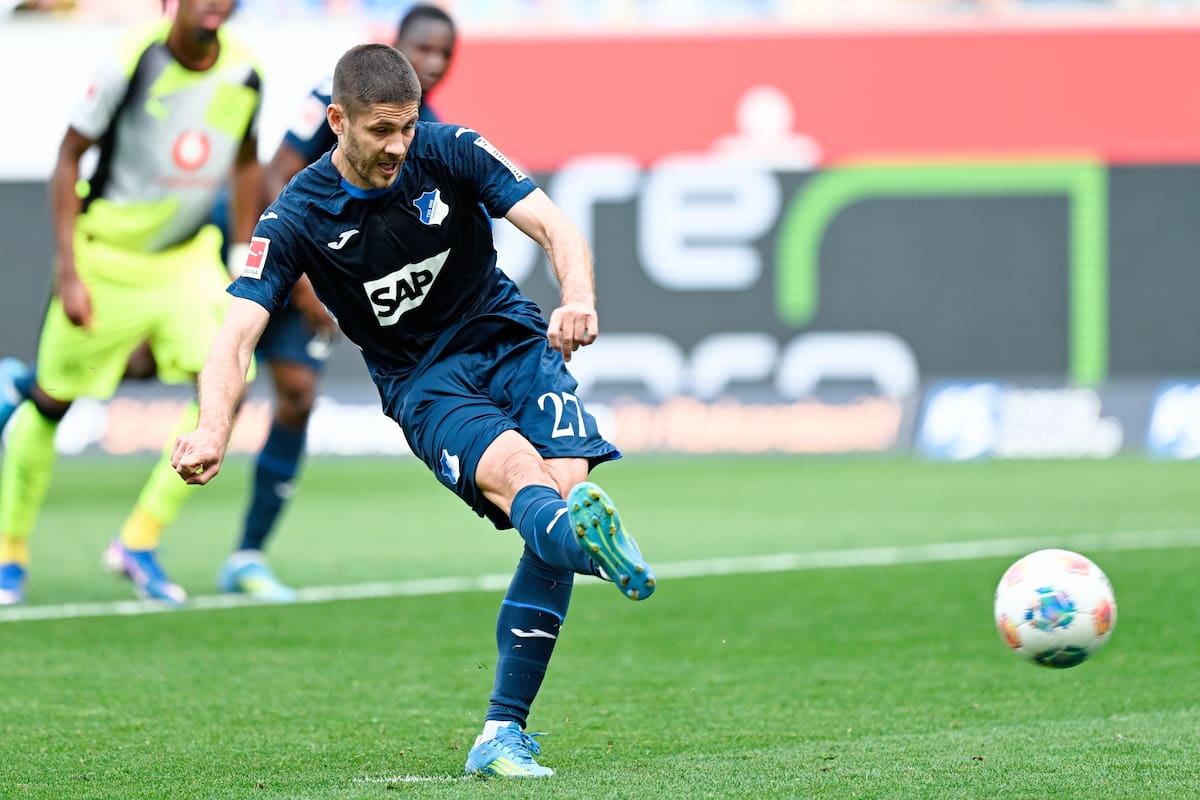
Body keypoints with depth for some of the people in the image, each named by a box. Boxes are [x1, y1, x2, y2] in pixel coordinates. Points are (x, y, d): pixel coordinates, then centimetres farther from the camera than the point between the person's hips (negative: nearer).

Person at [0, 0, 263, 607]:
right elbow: (68, 158, -12)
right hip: (107, 259, -4)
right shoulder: (130, 63, -20)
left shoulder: (243, 74, -7)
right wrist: (67, 272, -16)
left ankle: (140, 542, -1)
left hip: (186, 260, 4)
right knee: (53, 400, 5)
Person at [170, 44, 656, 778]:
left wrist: (578, 299, -35)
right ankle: (588, 537, -70)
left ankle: (502, 734, -19)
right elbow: (238, 334, -17)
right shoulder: (298, 216, -10)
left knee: (565, 484, -22)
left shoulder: (451, 152, -7)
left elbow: (553, 227, -12)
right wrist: (214, 430, -36)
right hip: (423, 383, -1)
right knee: (514, 471, -33)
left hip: (512, 340, 1)